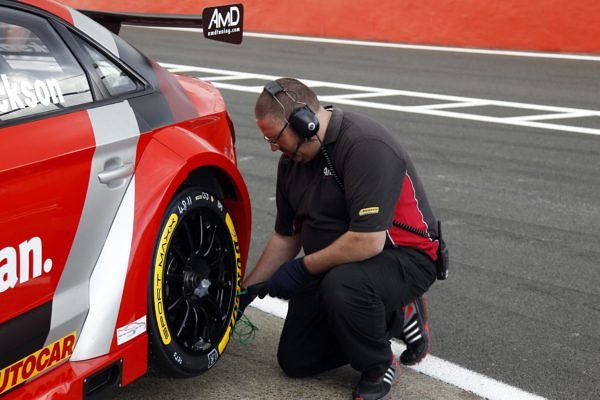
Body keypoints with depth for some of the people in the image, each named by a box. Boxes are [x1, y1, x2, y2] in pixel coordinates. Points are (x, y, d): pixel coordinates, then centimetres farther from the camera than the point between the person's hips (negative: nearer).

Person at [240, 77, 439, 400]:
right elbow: (285, 237, 13)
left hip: (404, 257, -8)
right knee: (295, 360, 7)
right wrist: (244, 292, 11)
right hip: (335, 266, 9)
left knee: (341, 285, -39)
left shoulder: (365, 146, -27)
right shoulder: (291, 161, 1)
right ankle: (397, 317, 18)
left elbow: (368, 242, -33)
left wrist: (302, 269, -20)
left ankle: (380, 367, -8)